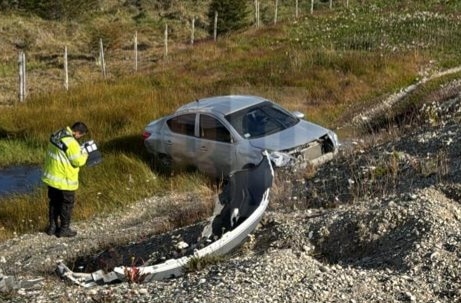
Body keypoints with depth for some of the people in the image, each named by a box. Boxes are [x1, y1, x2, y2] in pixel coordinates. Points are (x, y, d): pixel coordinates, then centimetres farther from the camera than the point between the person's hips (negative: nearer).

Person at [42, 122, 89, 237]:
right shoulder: (71, 143, -26)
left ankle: (52, 227, 30)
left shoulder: (56, 136, 2)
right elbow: (78, 161, -21)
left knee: (54, 202, 20)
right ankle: (64, 229, 18)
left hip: (51, 176, 8)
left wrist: (78, 150, 7)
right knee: (67, 204, 9)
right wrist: (84, 153, -3)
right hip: (65, 180, -8)